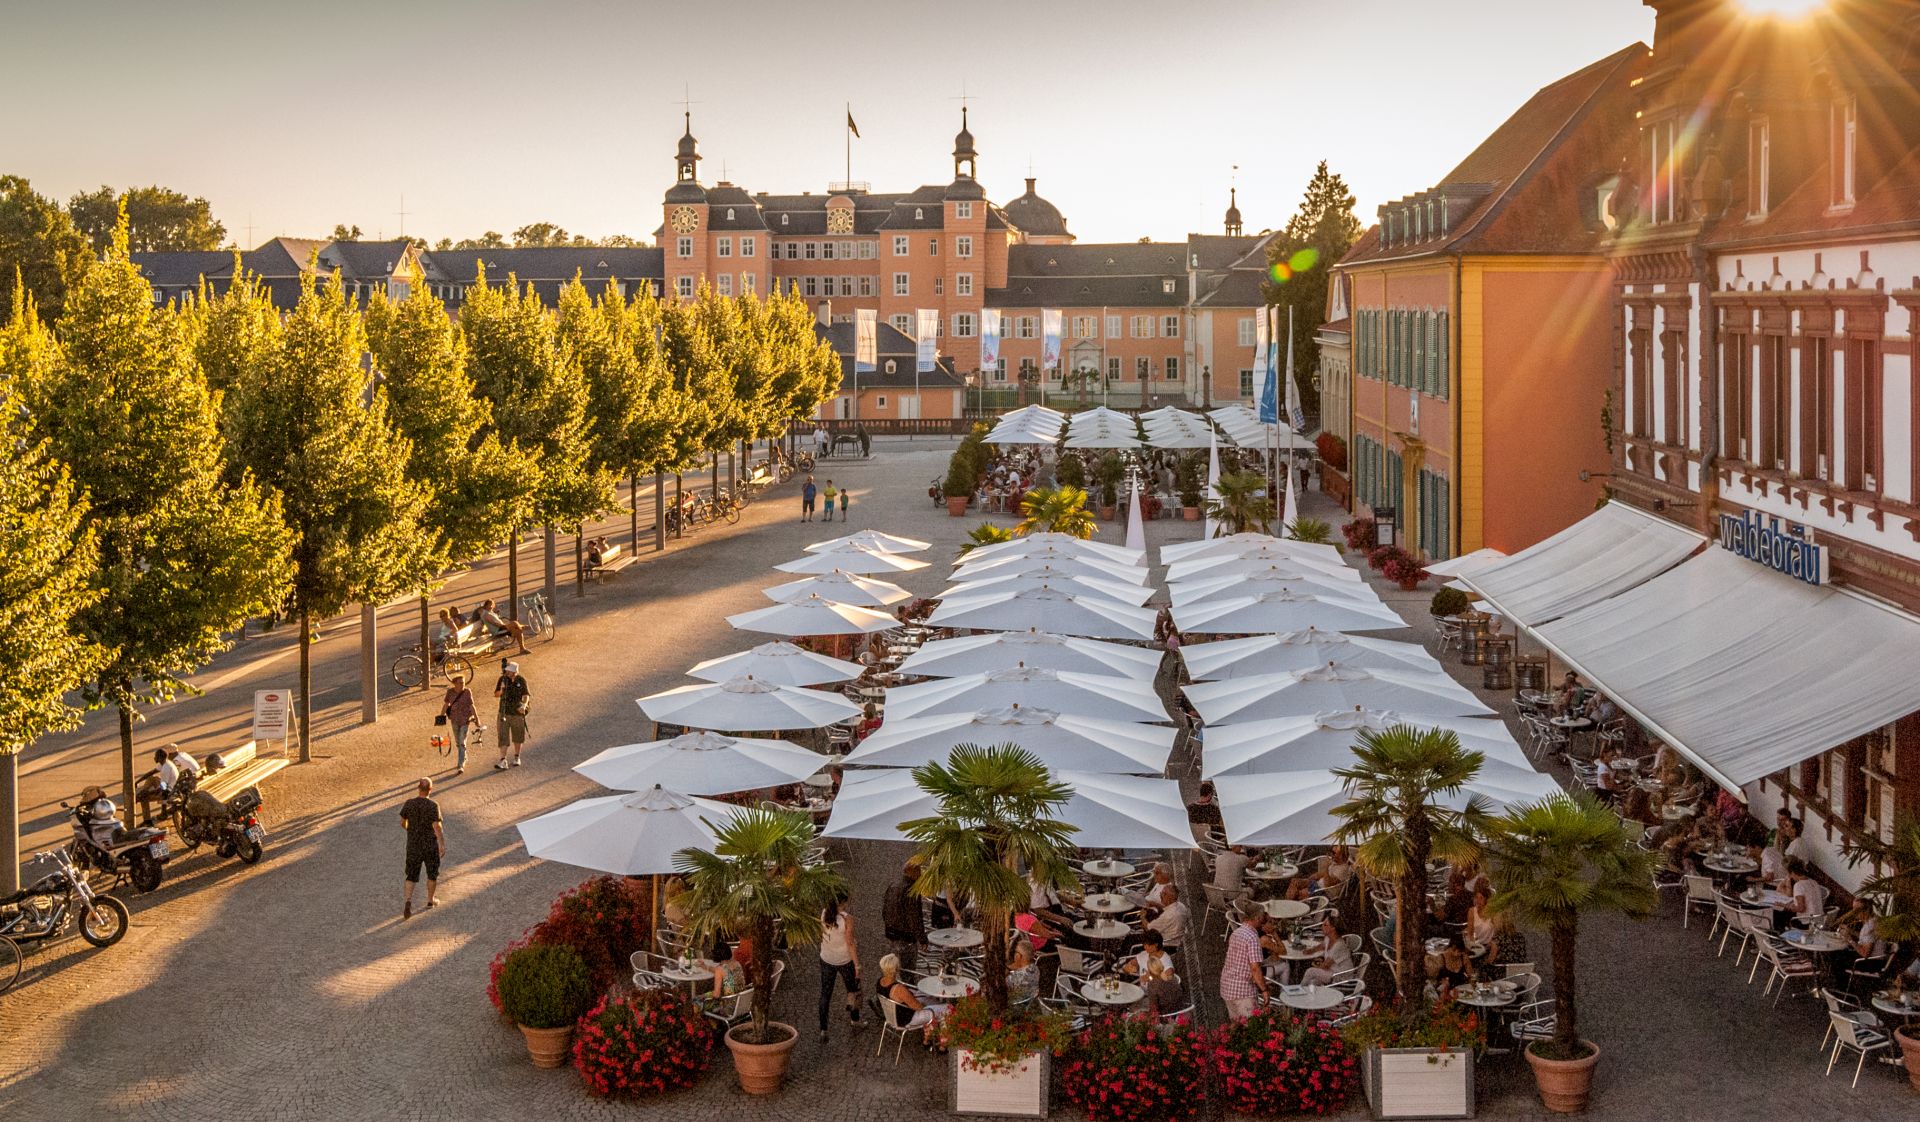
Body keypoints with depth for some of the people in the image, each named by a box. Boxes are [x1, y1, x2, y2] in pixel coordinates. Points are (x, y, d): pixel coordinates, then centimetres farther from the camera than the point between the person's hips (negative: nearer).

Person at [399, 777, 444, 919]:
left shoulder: (409, 804, -8)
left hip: (413, 845, 2)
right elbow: (436, 826, -23)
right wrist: (442, 845, -22)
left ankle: (408, 901, -11)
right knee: (432, 873, 21)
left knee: (411, 876, 9)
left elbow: (402, 823, 2)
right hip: (430, 845, -2)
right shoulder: (433, 806, -18)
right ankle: (430, 900, 33)